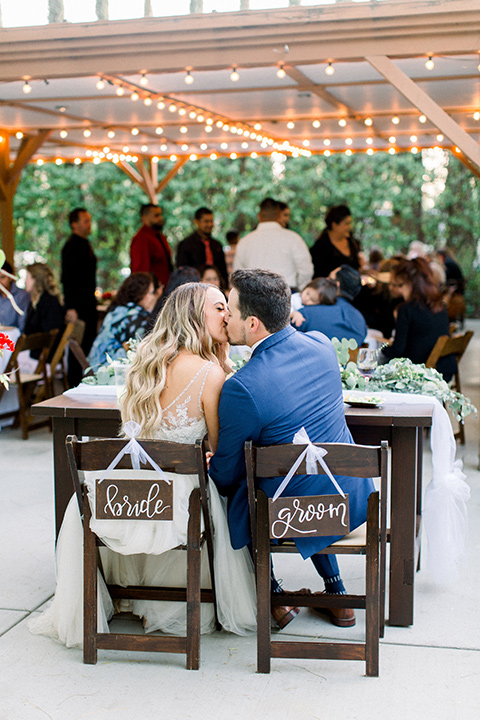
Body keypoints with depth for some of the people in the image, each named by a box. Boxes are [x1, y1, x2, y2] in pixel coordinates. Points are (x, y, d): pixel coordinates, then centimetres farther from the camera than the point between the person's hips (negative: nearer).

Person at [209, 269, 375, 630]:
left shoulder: (242, 388, -25)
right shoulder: (321, 344, -5)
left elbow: (226, 475, -12)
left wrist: (209, 468, 11)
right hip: (353, 498, 6)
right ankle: (337, 592, 40)